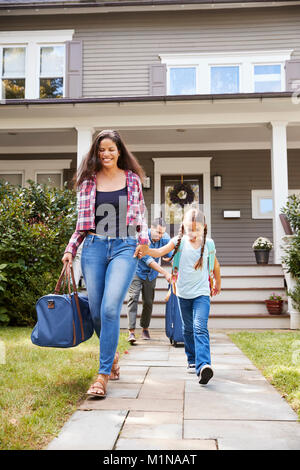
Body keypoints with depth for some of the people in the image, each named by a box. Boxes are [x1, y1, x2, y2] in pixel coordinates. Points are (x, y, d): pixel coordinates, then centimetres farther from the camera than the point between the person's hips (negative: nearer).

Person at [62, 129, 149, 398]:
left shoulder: (132, 179, 9)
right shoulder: (88, 181, 11)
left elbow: (141, 215, 14)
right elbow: (82, 222, 15)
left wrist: (143, 239, -1)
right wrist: (70, 249, 7)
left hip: (124, 247, -2)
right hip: (94, 247, 2)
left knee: (110, 308, -17)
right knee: (96, 311, 4)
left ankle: (103, 375, -8)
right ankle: (112, 356, 31)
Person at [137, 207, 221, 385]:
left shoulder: (208, 244, -2)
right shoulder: (179, 241, -5)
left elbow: (215, 265, 14)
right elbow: (160, 252, -17)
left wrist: (218, 284, 27)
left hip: (202, 293, -2)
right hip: (184, 293, 2)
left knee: (200, 328, -19)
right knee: (188, 329, 14)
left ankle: (203, 365, -28)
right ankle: (192, 361, 32)